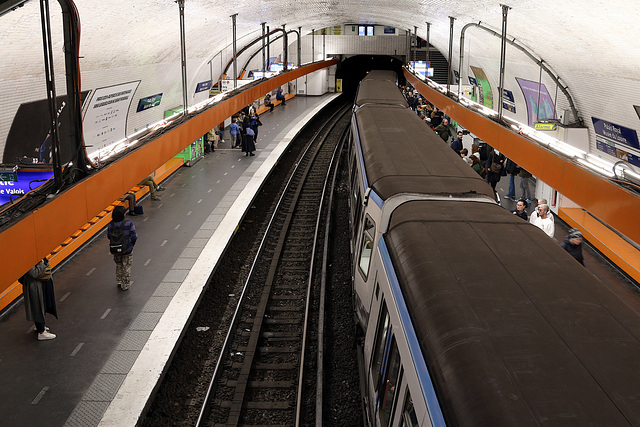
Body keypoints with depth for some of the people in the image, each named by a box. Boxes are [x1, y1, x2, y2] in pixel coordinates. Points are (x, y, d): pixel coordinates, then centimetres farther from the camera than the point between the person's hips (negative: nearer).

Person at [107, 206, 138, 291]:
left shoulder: (111, 225, -12)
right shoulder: (129, 223, -20)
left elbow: (109, 236, -2)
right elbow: (134, 236, -16)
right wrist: (133, 243, 4)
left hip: (115, 250, 3)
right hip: (127, 249, -3)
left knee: (118, 265, 26)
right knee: (126, 267, 14)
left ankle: (119, 282, 36)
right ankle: (125, 285, 23)